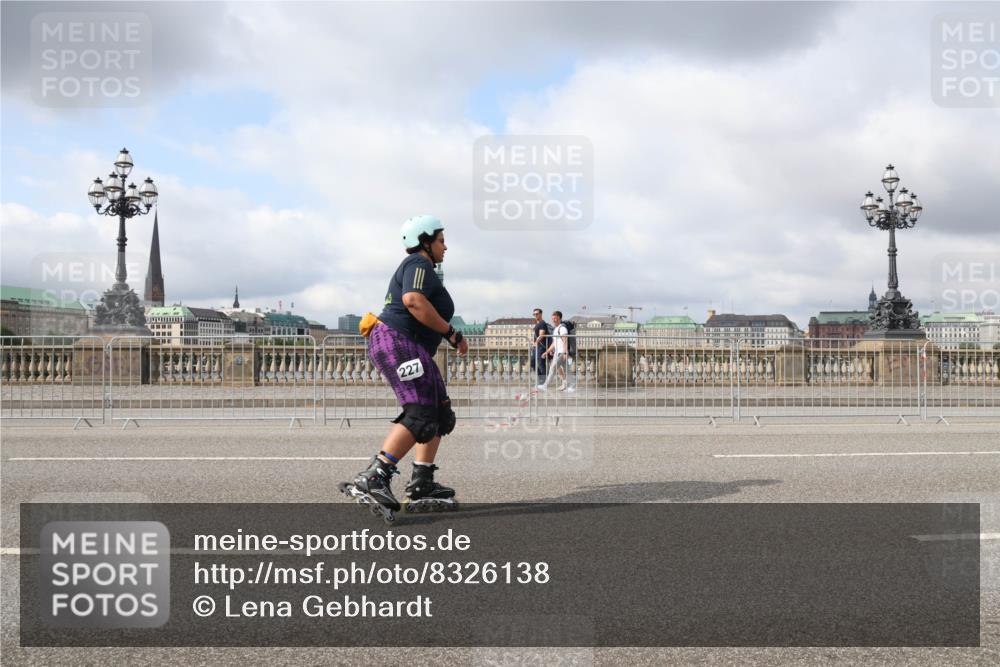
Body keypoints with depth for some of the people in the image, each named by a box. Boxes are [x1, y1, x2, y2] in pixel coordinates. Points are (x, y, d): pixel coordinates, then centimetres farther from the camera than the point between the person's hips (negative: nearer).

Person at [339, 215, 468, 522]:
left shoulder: (413, 266, 27)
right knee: (419, 415, -21)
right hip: (398, 343, -11)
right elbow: (413, 301, -24)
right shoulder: (419, 264, -6)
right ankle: (372, 479, -28)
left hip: (408, 349, 11)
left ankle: (421, 485, 8)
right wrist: (452, 334, -20)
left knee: (440, 414, 10)